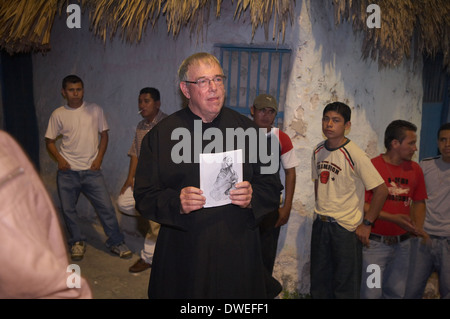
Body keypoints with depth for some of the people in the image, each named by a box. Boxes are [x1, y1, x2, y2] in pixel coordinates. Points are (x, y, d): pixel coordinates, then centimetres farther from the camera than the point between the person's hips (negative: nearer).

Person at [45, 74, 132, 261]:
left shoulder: (95, 110, 1)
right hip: (67, 172, 1)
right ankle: (77, 242, 30)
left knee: (106, 207, -3)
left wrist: (99, 158, -4)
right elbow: (49, 141, 8)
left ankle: (116, 242, 13)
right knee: (68, 209, 9)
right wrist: (59, 159, -7)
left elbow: (104, 135, 7)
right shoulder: (58, 114, 2)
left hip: (91, 170, -1)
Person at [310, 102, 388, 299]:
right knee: (319, 283, 18)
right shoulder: (318, 151, 4)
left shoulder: (354, 155, -16)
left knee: (345, 287, 7)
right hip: (320, 224, 6)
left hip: (346, 227, -6)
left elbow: (381, 190, -16)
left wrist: (366, 224, -12)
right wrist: (321, 209, 13)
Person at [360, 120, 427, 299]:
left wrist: (417, 227, 0)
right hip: (375, 242, -5)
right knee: (372, 293, 2)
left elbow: (418, 202, 15)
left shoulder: (415, 169, 5)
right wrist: (393, 218, -21)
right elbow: (361, 205, -14)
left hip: (402, 243, 5)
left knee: (396, 292, 16)